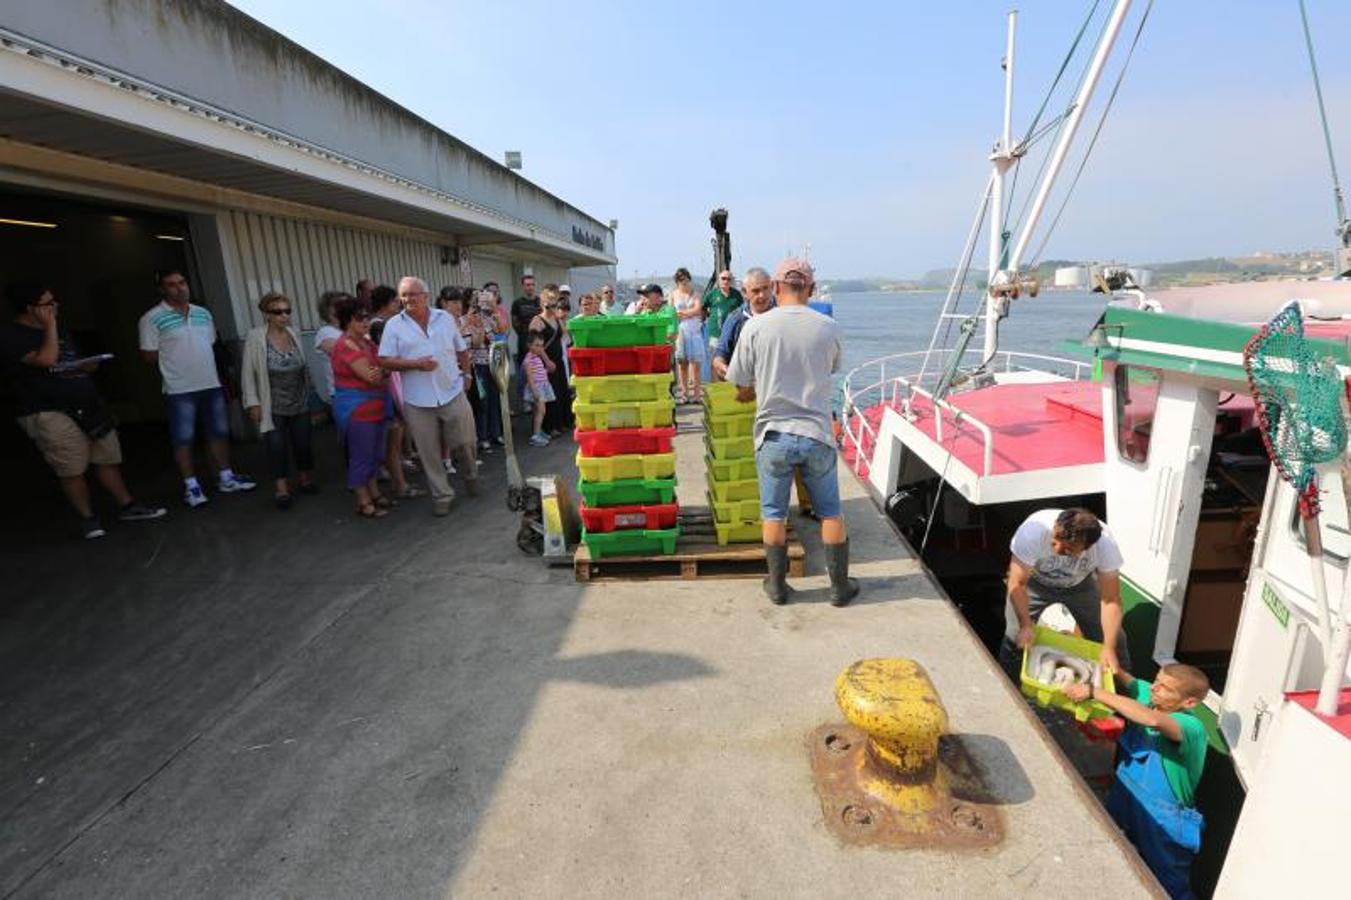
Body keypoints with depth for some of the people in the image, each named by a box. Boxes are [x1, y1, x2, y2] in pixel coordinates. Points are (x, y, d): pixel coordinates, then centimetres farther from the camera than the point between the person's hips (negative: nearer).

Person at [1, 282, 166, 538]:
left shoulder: (57, 332, 18)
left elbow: (75, 363, 28)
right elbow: (47, 360, -24)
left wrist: (90, 364, 3)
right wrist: (49, 325, -12)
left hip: (89, 406, 7)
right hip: (51, 414, -7)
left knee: (107, 459, 8)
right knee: (72, 470, -3)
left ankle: (127, 506, 14)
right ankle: (88, 519, 6)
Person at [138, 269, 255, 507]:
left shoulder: (203, 313, 10)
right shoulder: (152, 318, -7)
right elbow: (149, 356, -8)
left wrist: (198, 361, 9)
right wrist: (174, 363, 1)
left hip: (212, 384, 5)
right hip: (180, 389, -5)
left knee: (219, 432, 11)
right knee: (183, 439, 2)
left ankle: (226, 478, 22)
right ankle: (191, 486, 11)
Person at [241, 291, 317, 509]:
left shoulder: (294, 333, 1)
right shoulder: (256, 337, -11)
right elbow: (248, 373, -8)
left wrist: (307, 392, 12)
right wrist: (253, 402, -10)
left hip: (300, 403, 4)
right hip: (273, 407, -4)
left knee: (303, 443, 11)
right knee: (276, 446, -1)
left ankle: (306, 480, 29)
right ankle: (281, 489, 10)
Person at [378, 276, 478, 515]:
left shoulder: (445, 318, 6)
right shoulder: (393, 325, 0)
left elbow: (462, 350, 15)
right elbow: (385, 361, -5)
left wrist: (465, 373, 12)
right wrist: (415, 364, -17)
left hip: (452, 393, 1)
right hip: (417, 401, -1)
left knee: (465, 442, 7)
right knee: (429, 453, 6)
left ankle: (470, 476, 35)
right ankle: (441, 495, 20)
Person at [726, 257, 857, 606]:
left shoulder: (755, 327, -7)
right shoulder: (828, 328, -3)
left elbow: (742, 388, -2)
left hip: (773, 435, 0)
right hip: (817, 434, 1)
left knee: (774, 514, 14)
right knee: (831, 513, 16)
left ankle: (777, 586, 26)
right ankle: (840, 586, 27)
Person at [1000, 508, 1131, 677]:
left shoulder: (1106, 545, -33)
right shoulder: (1033, 531, -40)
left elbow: (1111, 599, -25)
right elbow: (1017, 584, -30)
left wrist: (1109, 648, -28)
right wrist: (1026, 625, -37)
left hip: (1080, 585, 2)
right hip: (1035, 583, -2)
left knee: (1113, 638, -1)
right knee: (1015, 637, -12)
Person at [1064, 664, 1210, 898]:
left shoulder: (1192, 728, -27)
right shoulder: (1146, 695, -8)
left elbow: (1153, 720, -47)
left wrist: (1093, 692, -46)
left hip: (1163, 830, -5)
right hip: (1122, 809, 6)